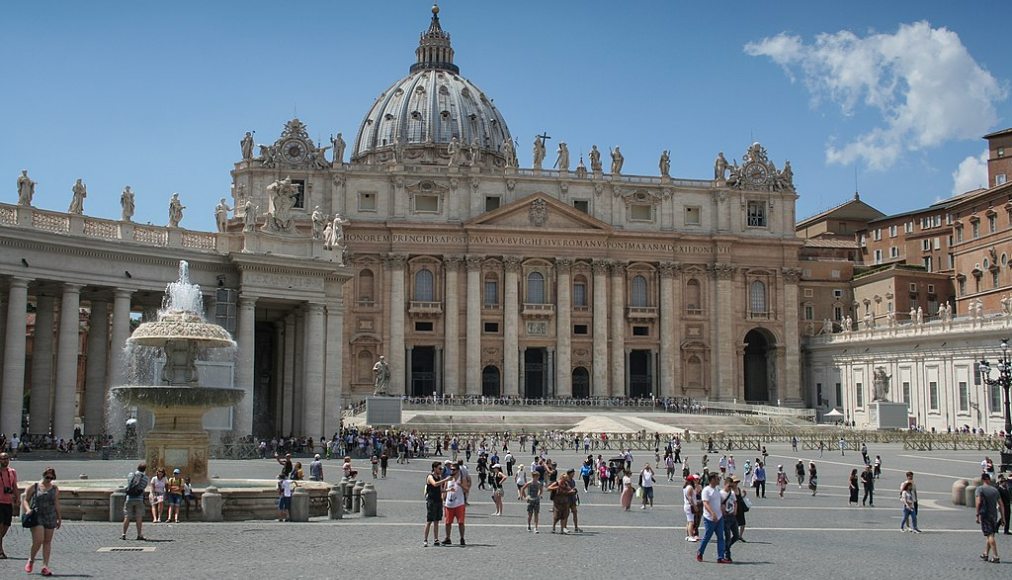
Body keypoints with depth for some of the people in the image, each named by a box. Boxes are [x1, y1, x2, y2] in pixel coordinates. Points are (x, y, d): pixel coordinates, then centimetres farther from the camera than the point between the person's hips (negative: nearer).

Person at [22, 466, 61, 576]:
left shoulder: (55, 489, 10)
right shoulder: (34, 487, 2)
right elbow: (25, 500, 7)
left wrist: (59, 518, 13)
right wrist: (28, 509, -12)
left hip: (50, 517, 3)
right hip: (37, 516, -3)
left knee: (47, 542, 3)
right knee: (38, 540, -14)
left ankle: (45, 566, 4)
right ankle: (31, 560, 13)